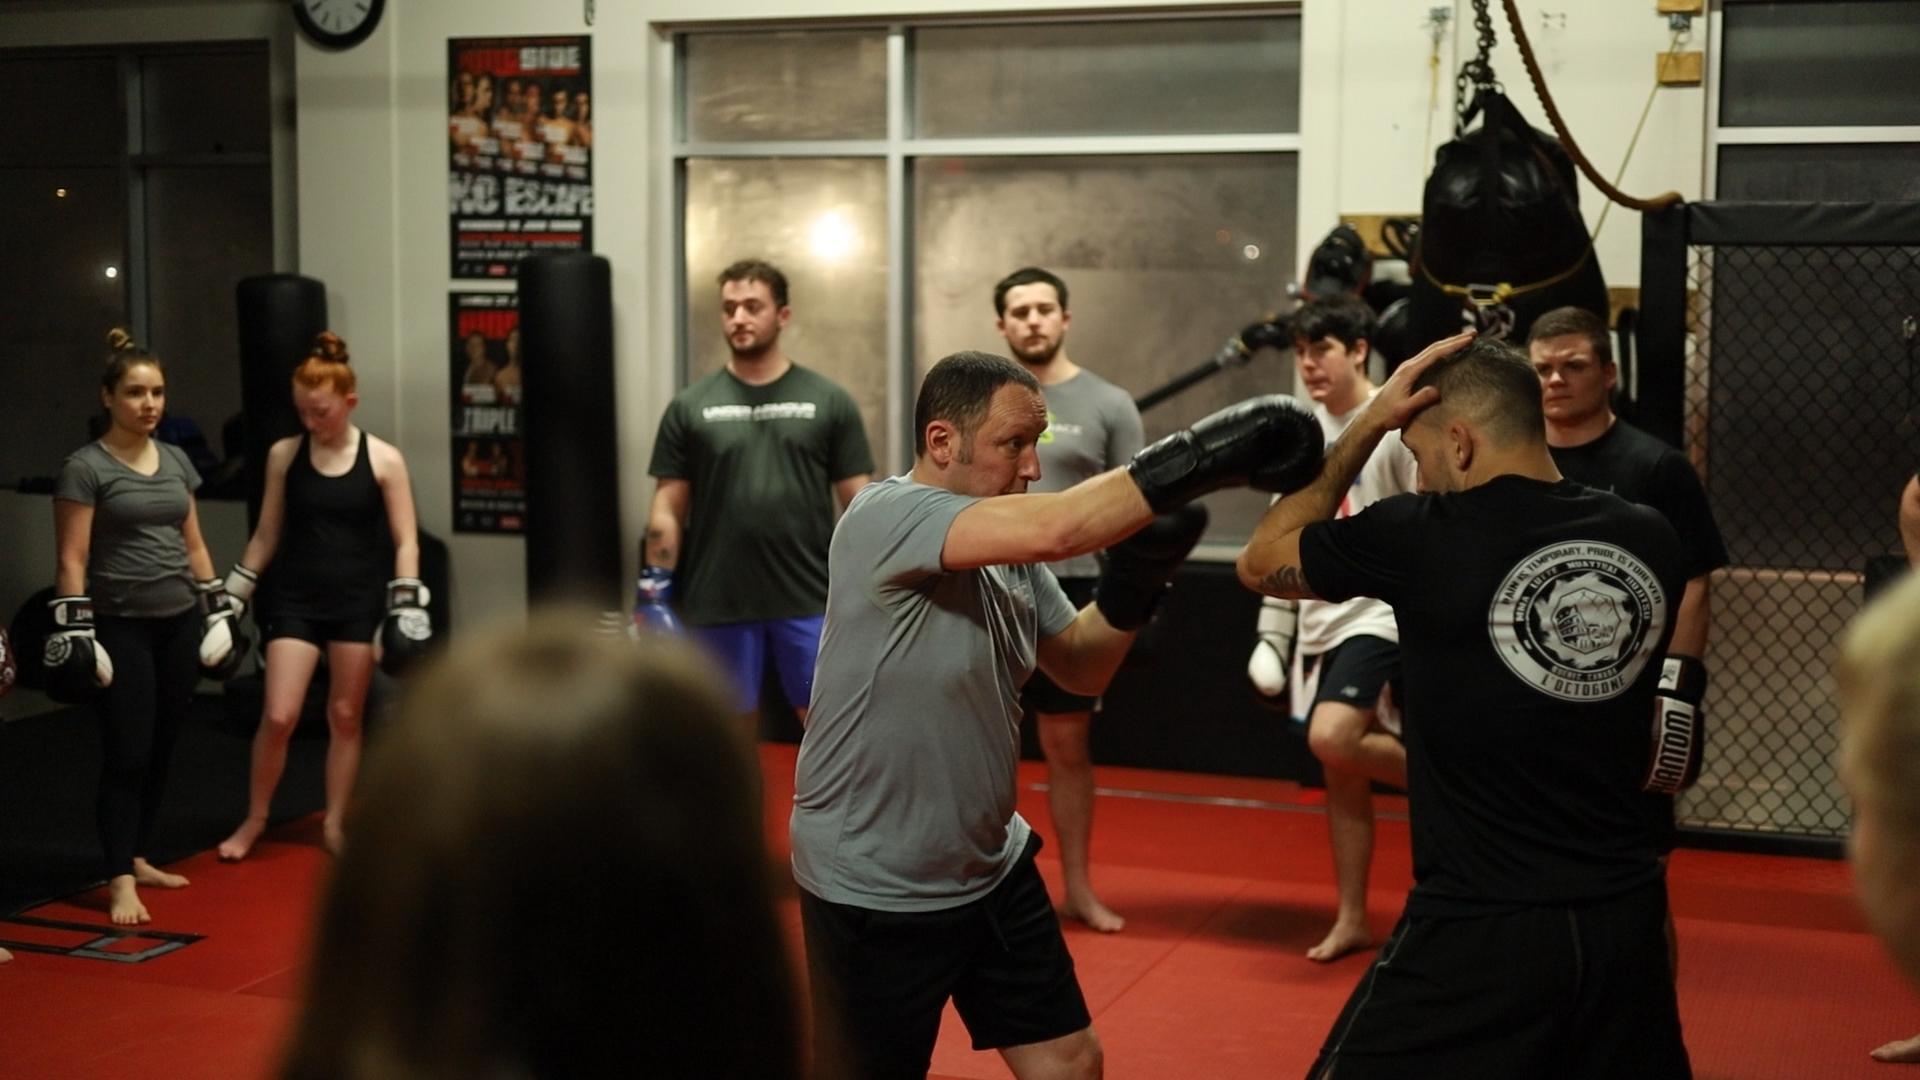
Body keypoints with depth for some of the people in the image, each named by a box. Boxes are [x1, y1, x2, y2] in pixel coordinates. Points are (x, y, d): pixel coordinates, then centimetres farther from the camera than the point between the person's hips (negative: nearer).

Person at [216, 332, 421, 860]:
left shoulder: (383, 460, -5)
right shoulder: (284, 455, 0)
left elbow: (405, 541, -2)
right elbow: (266, 536, 8)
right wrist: (233, 599, 8)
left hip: (358, 602, -1)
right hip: (295, 599, 1)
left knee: (345, 716, 8)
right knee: (278, 716, -5)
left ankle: (334, 821, 21)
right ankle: (254, 819, 15)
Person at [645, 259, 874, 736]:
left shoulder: (828, 401, 3)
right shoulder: (690, 406, 5)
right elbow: (667, 512, 4)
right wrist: (657, 597, -2)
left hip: (811, 602, -1)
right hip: (719, 605, 1)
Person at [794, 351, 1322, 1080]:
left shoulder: (1008, 543, 1)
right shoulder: (883, 518, -24)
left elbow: (1080, 669, 10)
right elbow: (1054, 530, -39)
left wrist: (1132, 586, -9)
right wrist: (1204, 456, -36)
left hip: (990, 869, 8)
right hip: (872, 889, -8)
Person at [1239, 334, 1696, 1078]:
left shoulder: (1420, 539, -13)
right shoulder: (1650, 543, 1)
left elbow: (1261, 562, 5)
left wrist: (1368, 424, 4)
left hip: (1481, 930, -5)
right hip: (1625, 917, 5)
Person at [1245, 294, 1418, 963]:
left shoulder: (1398, 426, -11)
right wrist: (1272, 628, 13)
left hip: (1380, 615, -6)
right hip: (1319, 621, 7)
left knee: (1332, 740, -25)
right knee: (1342, 777, 9)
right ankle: (1351, 919, 17)